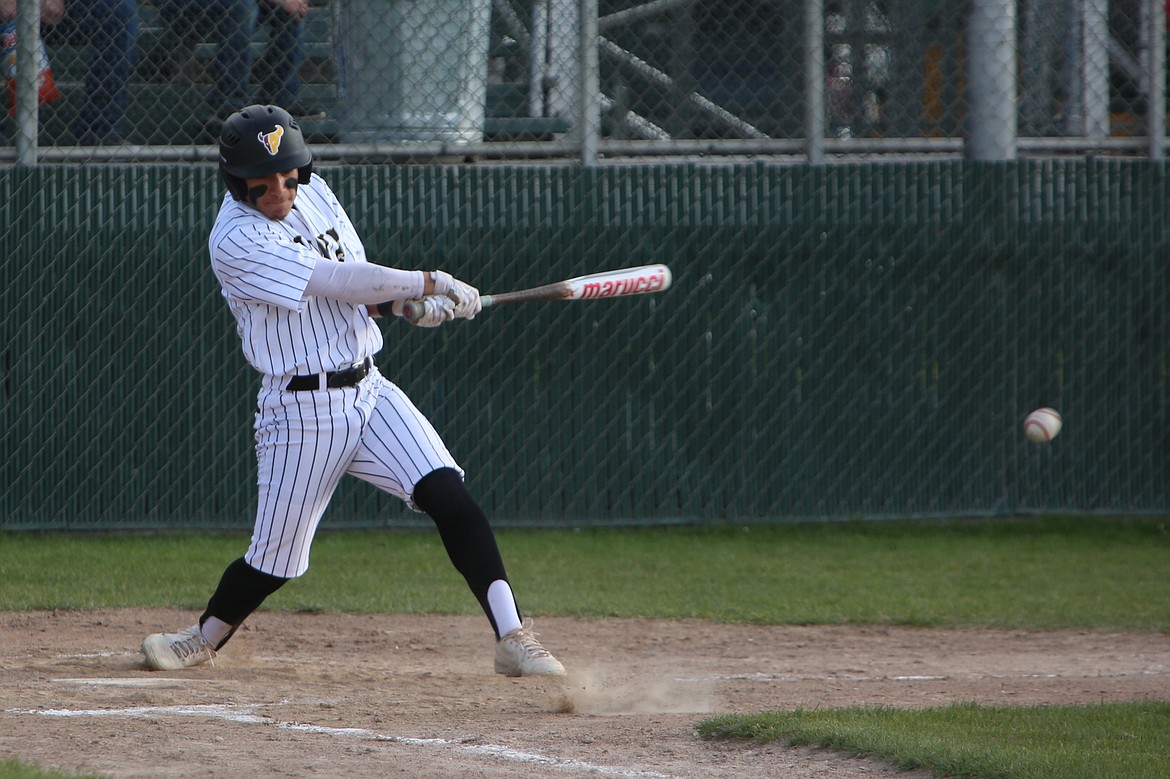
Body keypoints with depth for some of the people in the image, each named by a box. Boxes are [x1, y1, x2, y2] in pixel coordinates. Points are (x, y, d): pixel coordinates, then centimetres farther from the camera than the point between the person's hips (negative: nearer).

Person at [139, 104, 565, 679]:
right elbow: (339, 282, -22)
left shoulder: (313, 193, 7)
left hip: (368, 390, 5)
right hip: (301, 410, -5)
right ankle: (204, 639, 34)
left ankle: (512, 637, -18)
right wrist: (431, 282, -16)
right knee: (275, 560, 4)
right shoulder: (236, 240, -16)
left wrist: (405, 304, -8)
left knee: (448, 495, -15)